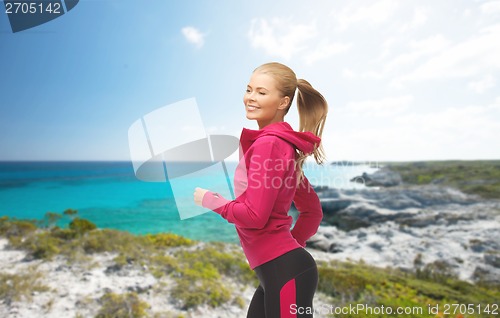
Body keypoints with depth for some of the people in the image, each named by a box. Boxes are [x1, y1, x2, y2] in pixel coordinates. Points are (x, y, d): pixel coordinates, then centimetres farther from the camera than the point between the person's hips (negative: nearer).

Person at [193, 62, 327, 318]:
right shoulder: (282, 142, 10)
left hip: (284, 271, -9)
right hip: (280, 268, 9)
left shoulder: (268, 143, -18)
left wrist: (209, 199, -6)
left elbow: (254, 215, -21)